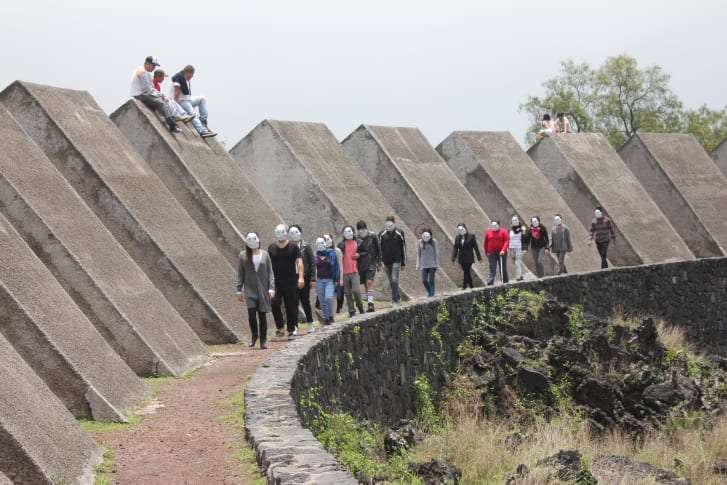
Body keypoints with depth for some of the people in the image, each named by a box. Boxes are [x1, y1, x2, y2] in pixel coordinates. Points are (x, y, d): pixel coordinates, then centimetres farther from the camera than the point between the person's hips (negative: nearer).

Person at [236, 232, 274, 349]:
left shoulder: (265, 255, 4)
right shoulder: (243, 255, 3)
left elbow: (270, 273, 4)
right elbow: (240, 274, 7)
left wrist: (271, 288, -4)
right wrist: (239, 290, 3)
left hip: (263, 289, 1)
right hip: (249, 290, -1)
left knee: (262, 314, 1)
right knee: (251, 312, -14)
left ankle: (263, 340, 10)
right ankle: (254, 335, 10)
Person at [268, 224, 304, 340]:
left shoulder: (293, 247, 2)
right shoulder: (271, 248, 9)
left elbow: (299, 262, -3)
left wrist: (300, 277, -15)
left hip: (291, 282, -1)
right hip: (276, 282, 1)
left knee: (291, 307, 2)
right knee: (274, 304, -14)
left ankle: (291, 331, 12)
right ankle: (280, 329, -4)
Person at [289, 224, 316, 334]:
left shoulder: (306, 247, 0)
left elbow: (312, 263, 0)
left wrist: (312, 279, -6)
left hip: (305, 278, -1)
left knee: (305, 301, 4)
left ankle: (310, 323, 17)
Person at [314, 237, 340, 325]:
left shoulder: (331, 254, 2)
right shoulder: (315, 256, 6)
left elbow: (336, 266, 3)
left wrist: (336, 279, -1)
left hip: (329, 280, -3)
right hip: (319, 280, 3)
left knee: (328, 297, -21)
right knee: (322, 301, 4)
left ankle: (331, 316, -3)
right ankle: (325, 318, 14)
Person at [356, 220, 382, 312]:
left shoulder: (372, 236, -3)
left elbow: (378, 250, 5)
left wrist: (379, 263, 4)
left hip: (371, 263, -2)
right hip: (361, 264, 3)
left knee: (369, 282, -16)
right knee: (366, 284, 7)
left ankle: (370, 303, -21)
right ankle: (370, 304, 16)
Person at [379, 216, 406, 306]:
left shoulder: (399, 234, 0)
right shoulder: (382, 234, 3)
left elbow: (403, 249, 5)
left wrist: (403, 263, 4)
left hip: (396, 261, -3)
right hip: (386, 262, 3)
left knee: (394, 280, -12)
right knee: (391, 282, 12)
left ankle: (395, 300, -10)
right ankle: (398, 297, 29)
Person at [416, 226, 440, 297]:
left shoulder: (433, 241, -4)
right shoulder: (420, 242, 2)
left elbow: (436, 253, 0)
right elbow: (418, 254, 8)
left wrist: (437, 264, -2)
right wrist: (418, 265, 5)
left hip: (432, 264, -2)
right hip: (424, 265, 2)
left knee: (431, 280, -4)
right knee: (424, 280, -5)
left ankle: (431, 295, 2)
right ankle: (429, 292, 18)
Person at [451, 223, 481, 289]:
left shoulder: (471, 236, -5)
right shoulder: (457, 237, 5)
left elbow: (476, 247, -3)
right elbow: (455, 248, 4)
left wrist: (479, 257, -3)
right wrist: (453, 258, -5)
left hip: (469, 258, -4)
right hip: (461, 259, 4)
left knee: (467, 272, -9)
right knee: (466, 272, 10)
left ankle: (464, 287, -9)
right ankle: (471, 286, 22)